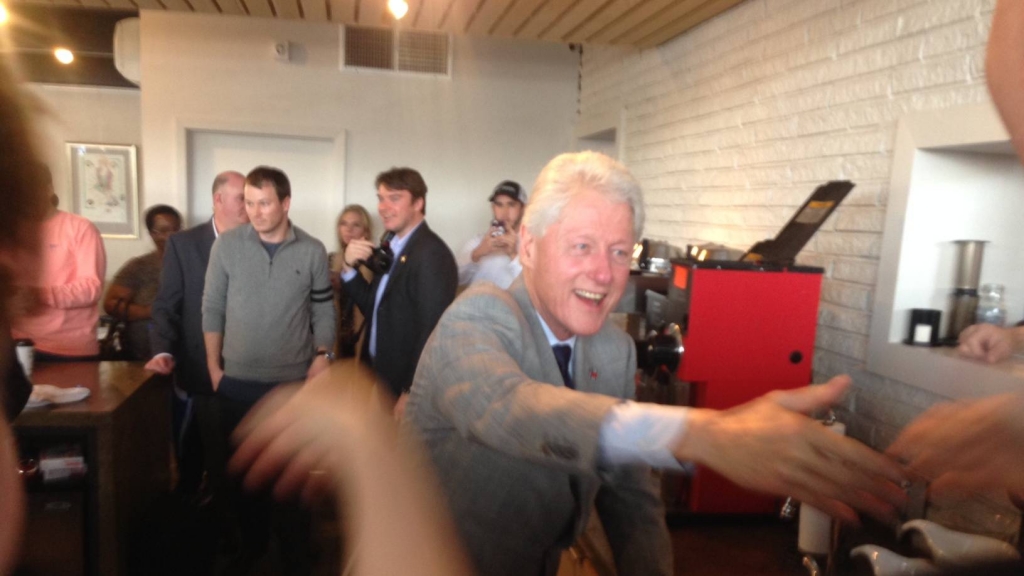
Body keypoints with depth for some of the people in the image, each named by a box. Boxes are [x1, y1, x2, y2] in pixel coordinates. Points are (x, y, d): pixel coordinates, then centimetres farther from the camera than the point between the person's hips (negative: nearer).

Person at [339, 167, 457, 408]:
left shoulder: (431, 255, -20)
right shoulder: (393, 246, 6)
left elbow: (432, 332, -22)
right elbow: (374, 308, 10)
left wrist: (411, 393, -19)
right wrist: (349, 267, -5)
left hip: (404, 386, -8)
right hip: (382, 377, 8)